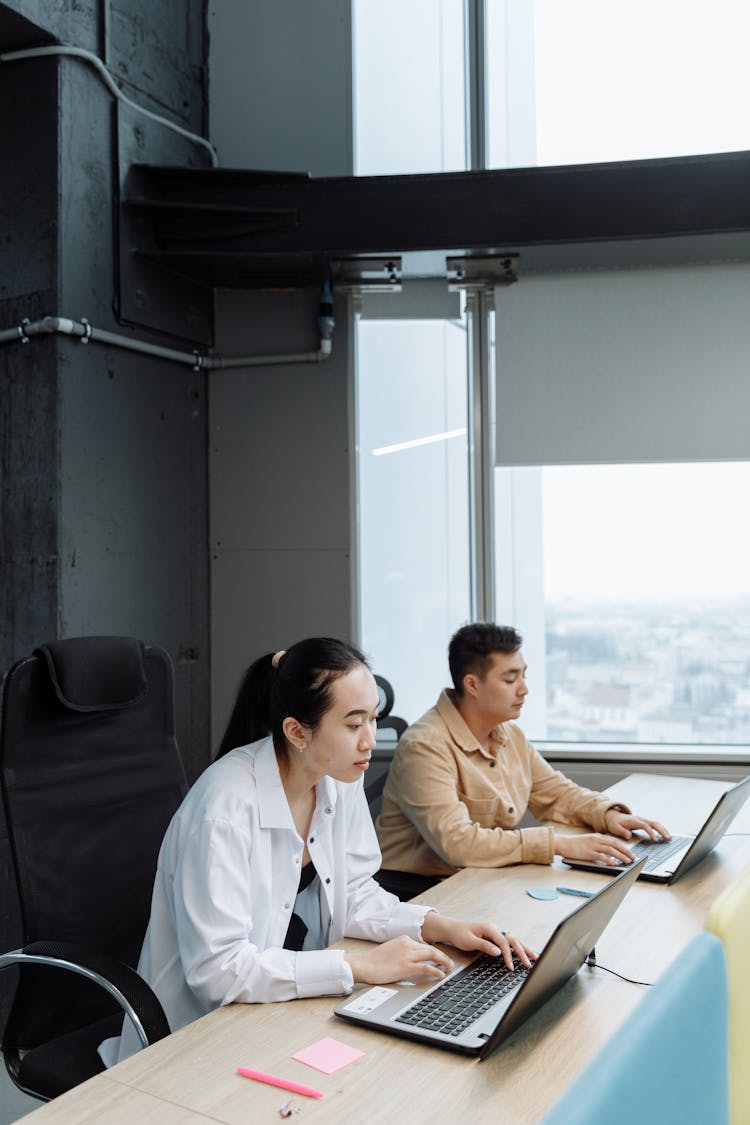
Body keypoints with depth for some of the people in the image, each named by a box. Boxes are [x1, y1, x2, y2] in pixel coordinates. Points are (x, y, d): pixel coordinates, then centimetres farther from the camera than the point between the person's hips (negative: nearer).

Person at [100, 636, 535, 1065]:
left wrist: (440, 926, -11)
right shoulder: (226, 804, -27)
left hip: (294, 1008, 7)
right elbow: (217, 968, -28)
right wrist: (360, 965, -26)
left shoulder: (341, 779, -4)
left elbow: (354, 894, 6)